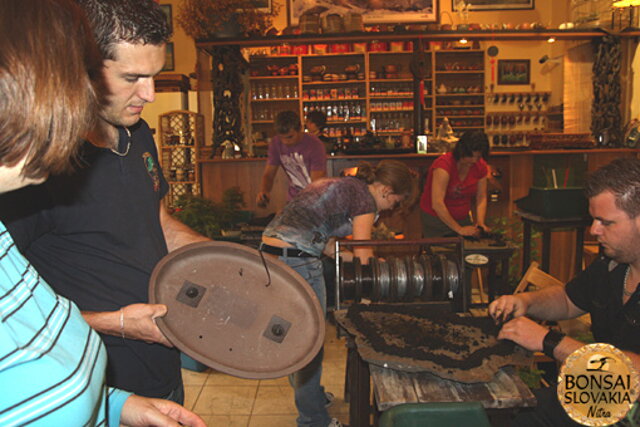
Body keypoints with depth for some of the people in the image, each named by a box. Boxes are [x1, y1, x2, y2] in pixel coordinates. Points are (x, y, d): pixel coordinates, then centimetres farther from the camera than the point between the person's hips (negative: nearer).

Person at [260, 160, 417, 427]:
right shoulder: (365, 199, -6)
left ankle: (305, 394, 45)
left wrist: (372, 260, 22)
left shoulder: (338, 185, 20)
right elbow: (364, 257, -5)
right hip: (297, 263, -10)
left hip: (268, 254, 10)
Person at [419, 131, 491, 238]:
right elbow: (437, 204, -32)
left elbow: (481, 198, 1)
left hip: (462, 219, 5)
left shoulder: (481, 167, -7)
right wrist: (459, 229, -32)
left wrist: (480, 222, -16)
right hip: (436, 219, -5)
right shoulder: (444, 164, -26)